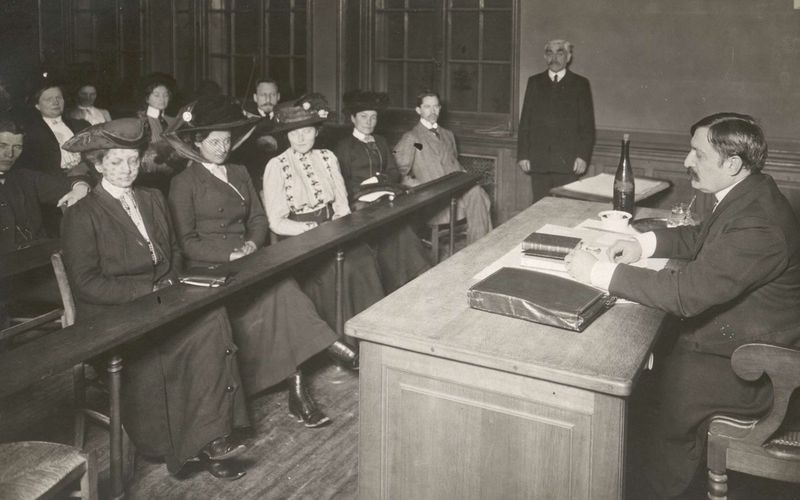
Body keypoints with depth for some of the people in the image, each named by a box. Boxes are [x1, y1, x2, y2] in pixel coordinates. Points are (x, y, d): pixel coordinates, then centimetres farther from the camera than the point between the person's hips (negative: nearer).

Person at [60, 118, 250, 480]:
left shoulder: (153, 200, 17)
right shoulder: (82, 215, -3)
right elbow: (85, 282, -10)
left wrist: (170, 285, 0)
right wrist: (147, 290, -16)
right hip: (112, 315, -5)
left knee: (212, 318, -26)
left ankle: (207, 437, -25)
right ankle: (205, 440, -21)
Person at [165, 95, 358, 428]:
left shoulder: (239, 174, 20)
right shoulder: (184, 183, 1)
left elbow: (258, 218, 16)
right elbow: (187, 242, -5)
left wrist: (252, 244, -6)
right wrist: (231, 254, -16)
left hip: (247, 261, 5)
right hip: (209, 270, -4)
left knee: (281, 295, -25)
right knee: (282, 293, -29)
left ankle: (297, 393, -25)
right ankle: (334, 347, -26)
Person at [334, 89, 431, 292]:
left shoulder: (380, 142, 23)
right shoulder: (344, 146, 7)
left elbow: (395, 173, 15)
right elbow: (343, 184, -2)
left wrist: (378, 180, -4)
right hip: (359, 203, -5)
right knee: (394, 229, -30)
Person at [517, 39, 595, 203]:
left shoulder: (580, 84, 7)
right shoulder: (534, 82, 12)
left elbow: (587, 125, 3)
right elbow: (525, 121, 10)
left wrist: (583, 156, -7)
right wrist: (523, 155, 2)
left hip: (568, 163, -2)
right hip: (538, 161, 2)